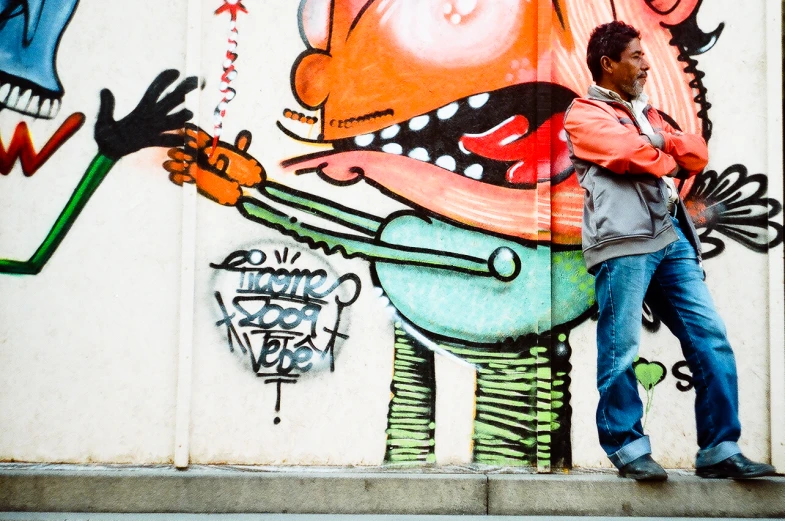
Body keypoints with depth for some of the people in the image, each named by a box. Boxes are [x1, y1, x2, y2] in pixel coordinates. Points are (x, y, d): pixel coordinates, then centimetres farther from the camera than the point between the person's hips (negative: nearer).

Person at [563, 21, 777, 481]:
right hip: (623, 242, -7)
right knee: (621, 350, -7)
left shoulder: (646, 113, 30)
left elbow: (697, 154, 17)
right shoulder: (584, 114, 8)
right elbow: (630, 152, -9)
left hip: (671, 237, 7)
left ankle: (720, 450, 4)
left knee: (711, 338, 0)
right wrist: (667, 161, 9)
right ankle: (627, 447, 4)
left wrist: (660, 141, 1)